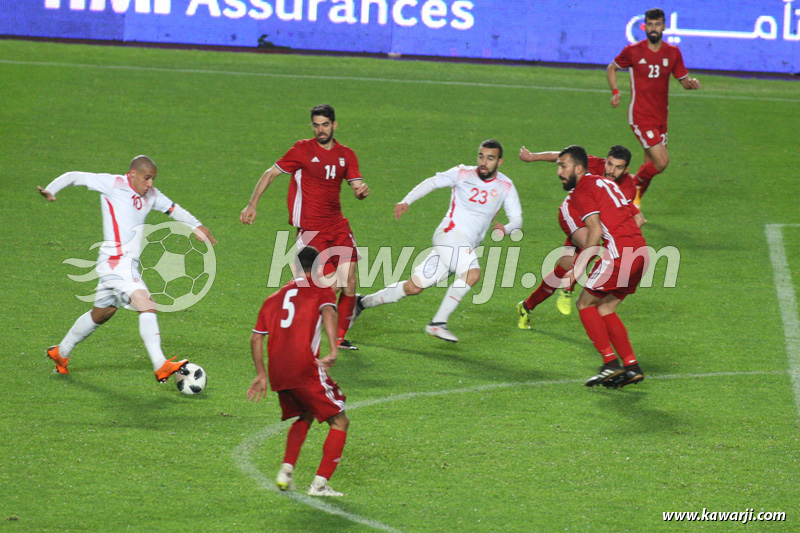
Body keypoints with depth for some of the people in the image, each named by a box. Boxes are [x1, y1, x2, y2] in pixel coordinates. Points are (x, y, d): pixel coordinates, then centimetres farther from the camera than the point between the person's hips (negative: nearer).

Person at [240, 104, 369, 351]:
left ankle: (340, 338, 10)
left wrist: (361, 190, -18)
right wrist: (252, 205, -3)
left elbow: (357, 186, 7)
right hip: (310, 228, -5)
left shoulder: (346, 155, 11)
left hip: (338, 226, 5)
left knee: (349, 282, -5)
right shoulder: (303, 150, -2)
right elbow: (271, 173, 3)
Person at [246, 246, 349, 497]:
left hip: (277, 374, 6)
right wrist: (333, 351, -26)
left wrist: (261, 375, 24)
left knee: (304, 417, 30)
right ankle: (320, 483, -6)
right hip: (305, 368, -6)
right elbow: (328, 312, -14)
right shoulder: (322, 289, 8)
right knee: (339, 422, 5)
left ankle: (286, 470, 13)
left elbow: (256, 338, 18)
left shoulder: (275, 297, 23)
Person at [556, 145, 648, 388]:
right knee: (605, 309, 16)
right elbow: (636, 219, 23)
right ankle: (631, 367, 10)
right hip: (640, 250, 9)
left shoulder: (582, 191, -3)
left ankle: (610, 362, -5)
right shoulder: (604, 183, 23)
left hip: (619, 250, -9)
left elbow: (595, 231, -15)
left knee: (585, 304, 3)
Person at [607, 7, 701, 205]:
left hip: (660, 118, 5)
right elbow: (612, 68, 11)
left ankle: (633, 200, 25)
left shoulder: (673, 53, 4)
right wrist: (615, 91, -4)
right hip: (640, 116, -5)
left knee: (650, 165, 8)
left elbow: (684, 80, 12)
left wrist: (691, 83, -12)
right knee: (661, 161, -16)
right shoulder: (633, 51, -5)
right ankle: (634, 187, 7)